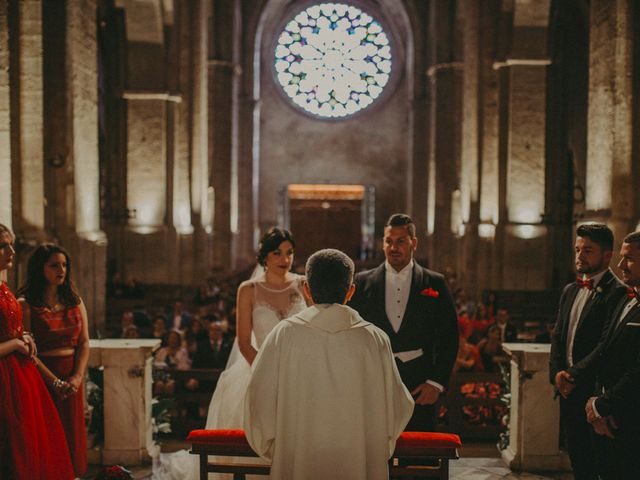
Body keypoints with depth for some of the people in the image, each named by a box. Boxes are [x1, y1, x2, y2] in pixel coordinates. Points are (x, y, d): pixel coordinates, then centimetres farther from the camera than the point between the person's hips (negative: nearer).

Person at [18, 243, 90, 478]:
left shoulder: (75, 301, 11)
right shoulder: (26, 304, -5)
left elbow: (84, 343, 7)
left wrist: (77, 377, -8)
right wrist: (55, 381, -16)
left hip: (72, 378, 5)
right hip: (41, 377, -4)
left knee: (71, 434, 8)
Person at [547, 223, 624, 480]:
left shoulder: (617, 293, -12)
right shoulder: (570, 290, 16)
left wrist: (578, 379, -17)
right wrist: (557, 372, -1)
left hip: (595, 394, -8)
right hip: (570, 392, 8)